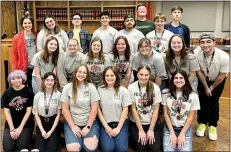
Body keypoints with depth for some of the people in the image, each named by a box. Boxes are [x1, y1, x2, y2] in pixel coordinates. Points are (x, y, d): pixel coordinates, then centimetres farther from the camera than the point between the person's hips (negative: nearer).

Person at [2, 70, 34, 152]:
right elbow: (7, 112, -2)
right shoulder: (7, 93, 0)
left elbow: (28, 111, -8)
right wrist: (12, 129, -10)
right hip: (11, 124, 2)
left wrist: (20, 128, -12)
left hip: (26, 124, -2)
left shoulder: (28, 92, -7)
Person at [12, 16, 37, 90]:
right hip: (23, 68, -2)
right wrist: (15, 70, -7)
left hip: (35, 68, 2)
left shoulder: (36, 36, 5)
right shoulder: (17, 37, -3)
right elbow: (14, 55, -3)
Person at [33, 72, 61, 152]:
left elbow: (58, 114, -4)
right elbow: (36, 114, 1)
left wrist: (51, 131, -9)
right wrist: (42, 130, -8)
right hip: (41, 124, 2)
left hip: (53, 124, -1)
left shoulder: (58, 95, -8)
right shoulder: (38, 95, -2)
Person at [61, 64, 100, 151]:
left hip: (90, 122, 0)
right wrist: (73, 126, -9)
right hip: (72, 123, 0)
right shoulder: (67, 88, -2)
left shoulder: (91, 87, -3)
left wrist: (88, 127, -10)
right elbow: (65, 109, -3)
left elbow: (94, 108, -5)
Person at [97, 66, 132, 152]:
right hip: (105, 123, 0)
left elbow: (125, 110, -1)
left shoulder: (123, 90, -1)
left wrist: (118, 128, -8)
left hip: (121, 123, 0)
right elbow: (98, 109, 0)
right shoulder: (99, 90, -2)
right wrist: (106, 127, -7)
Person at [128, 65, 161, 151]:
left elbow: (156, 110, -5)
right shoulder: (131, 87, -11)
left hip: (152, 123, 1)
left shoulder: (155, 88, -7)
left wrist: (151, 129, -10)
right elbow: (133, 109, -9)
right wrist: (140, 130, -10)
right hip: (136, 123, -1)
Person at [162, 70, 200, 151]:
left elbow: (190, 117, -4)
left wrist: (182, 134, -9)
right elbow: (165, 113, -4)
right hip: (169, 127, 0)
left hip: (186, 128, 0)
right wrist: (172, 133, -9)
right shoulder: (166, 93, -6)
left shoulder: (193, 96, -7)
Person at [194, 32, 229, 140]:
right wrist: (206, 87, -9)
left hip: (218, 81, -1)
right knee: (203, 101, 7)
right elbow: (199, 72, -16)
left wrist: (212, 87, -7)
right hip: (202, 80, 1)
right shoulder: (196, 54, -32)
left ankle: (212, 125, 23)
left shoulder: (224, 56, -35)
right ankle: (202, 123, 27)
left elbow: (222, 75, -19)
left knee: (213, 103, 4)